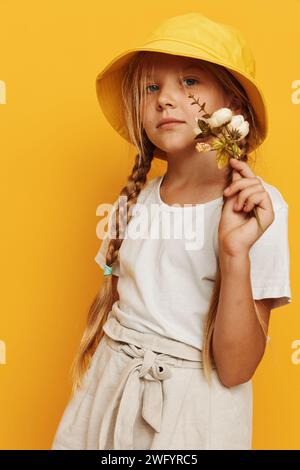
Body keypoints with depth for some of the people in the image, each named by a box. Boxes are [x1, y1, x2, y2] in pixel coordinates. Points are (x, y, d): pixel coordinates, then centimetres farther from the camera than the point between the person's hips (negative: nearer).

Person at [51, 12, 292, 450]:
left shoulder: (259, 206, -15)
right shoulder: (133, 202, -1)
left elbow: (235, 370, -18)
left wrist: (235, 253, -29)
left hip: (193, 406, -3)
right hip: (106, 393, 4)